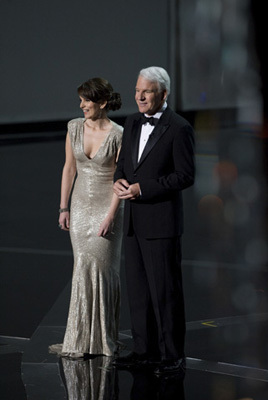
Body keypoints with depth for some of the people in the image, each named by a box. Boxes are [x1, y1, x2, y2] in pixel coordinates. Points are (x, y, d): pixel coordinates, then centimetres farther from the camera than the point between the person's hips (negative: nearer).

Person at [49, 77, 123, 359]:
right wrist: (63, 208, 6)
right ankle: (82, 340, 10)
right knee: (84, 269, 5)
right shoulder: (74, 127, 2)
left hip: (107, 208, -4)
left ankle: (103, 339, 7)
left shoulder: (118, 135, -12)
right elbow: (69, 168, 8)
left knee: (101, 269, -3)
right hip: (81, 207, 4)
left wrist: (110, 216, -16)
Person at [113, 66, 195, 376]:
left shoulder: (179, 129, -10)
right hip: (134, 222, 7)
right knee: (137, 289, 12)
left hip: (161, 222, -7)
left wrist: (142, 188, -18)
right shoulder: (132, 123, 12)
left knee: (165, 290, -2)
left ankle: (172, 356, 5)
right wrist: (119, 181, -4)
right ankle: (145, 351, 21)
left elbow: (185, 176, -13)